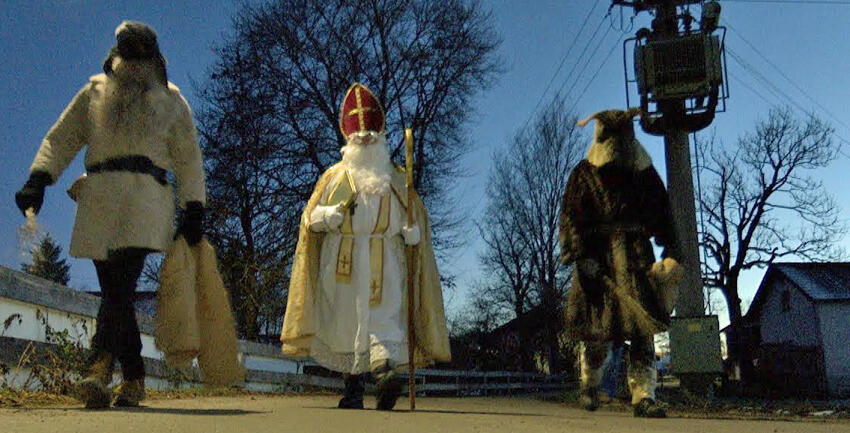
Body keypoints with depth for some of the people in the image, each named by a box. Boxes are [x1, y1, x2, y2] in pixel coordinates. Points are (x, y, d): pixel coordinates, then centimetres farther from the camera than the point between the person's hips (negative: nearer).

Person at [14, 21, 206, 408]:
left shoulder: (170, 99, 16)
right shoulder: (94, 92, 21)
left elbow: (188, 158, 12)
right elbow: (61, 137, 15)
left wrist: (193, 209, 3)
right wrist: (37, 179, -2)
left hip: (145, 201, -2)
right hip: (98, 199, 3)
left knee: (121, 286, -19)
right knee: (116, 292, 1)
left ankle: (99, 369, -29)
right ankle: (134, 379, 8)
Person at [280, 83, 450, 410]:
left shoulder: (397, 178, 15)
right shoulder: (335, 176, 13)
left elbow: (415, 216, 17)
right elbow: (311, 218, 10)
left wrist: (412, 232, -6)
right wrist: (335, 214, -13)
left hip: (384, 263, 0)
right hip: (342, 263, 0)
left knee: (384, 317, -12)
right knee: (347, 320, -3)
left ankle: (385, 371, -19)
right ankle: (352, 388, -1)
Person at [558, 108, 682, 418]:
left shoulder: (646, 174, 16)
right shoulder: (584, 173, 6)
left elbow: (663, 215, 16)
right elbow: (571, 218, -2)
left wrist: (671, 253, 3)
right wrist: (582, 257, -13)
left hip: (638, 258, 3)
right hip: (599, 257, -2)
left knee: (644, 327, -8)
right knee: (598, 327, 0)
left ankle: (643, 396, -7)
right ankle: (590, 384, 25)